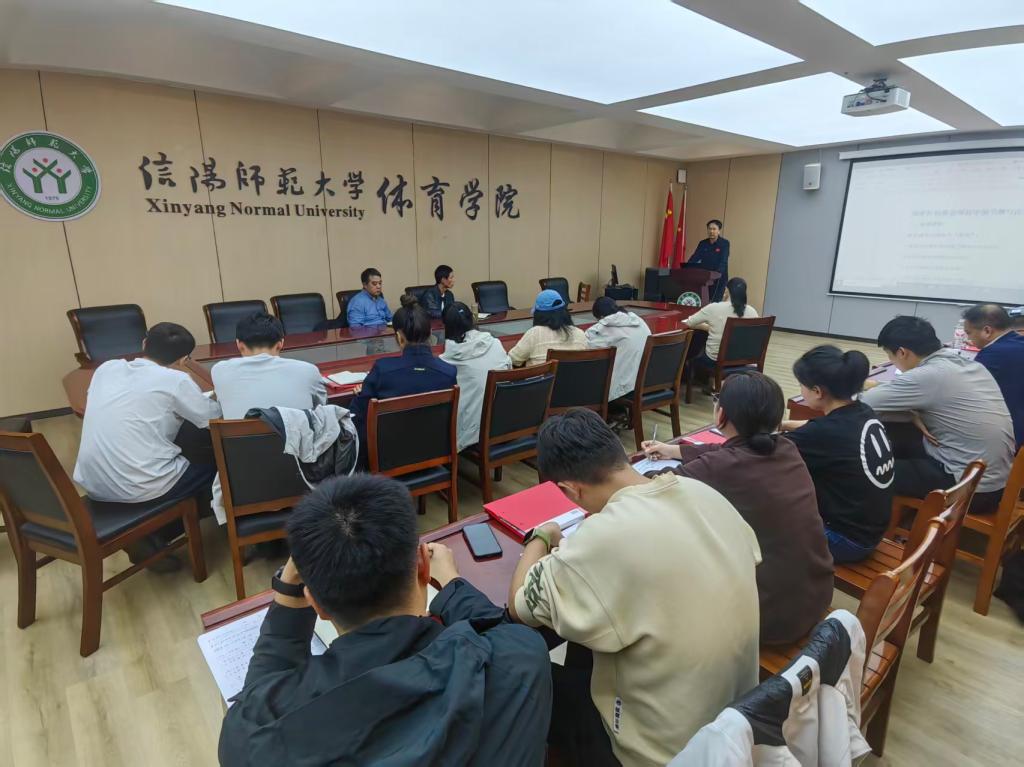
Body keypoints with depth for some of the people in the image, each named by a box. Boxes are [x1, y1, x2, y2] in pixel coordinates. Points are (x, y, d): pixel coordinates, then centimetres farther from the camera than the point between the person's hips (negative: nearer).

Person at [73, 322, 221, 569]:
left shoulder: (106, 368, 7)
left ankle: (144, 533, 17)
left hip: (92, 484, 7)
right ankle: (152, 536, 13)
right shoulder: (175, 380, -10)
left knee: (181, 458, 29)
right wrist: (214, 398, 19)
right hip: (137, 487, -7)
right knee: (217, 467, 13)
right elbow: (214, 419, -2)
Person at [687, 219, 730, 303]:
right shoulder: (702, 243, 9)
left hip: (719, 279, -4)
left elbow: (723, 261, -15)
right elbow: (694, 258, 0)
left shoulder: (724, 243, -4)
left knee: (714, 302, -10)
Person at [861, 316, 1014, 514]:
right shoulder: (971, 365, 4)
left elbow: (865, 402, -18)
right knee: (896, 442, 14)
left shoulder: (927, 376, -22)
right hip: (997, 478, 8)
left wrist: (870, 387, 3)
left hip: (972, 488, -8)